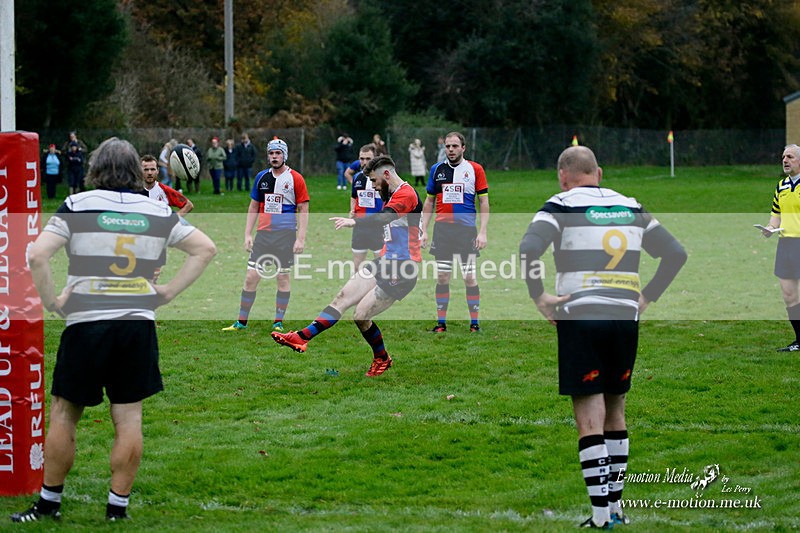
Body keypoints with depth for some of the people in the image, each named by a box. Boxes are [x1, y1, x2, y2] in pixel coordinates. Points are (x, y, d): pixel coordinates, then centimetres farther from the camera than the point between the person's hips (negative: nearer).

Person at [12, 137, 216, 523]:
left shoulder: (77, 206, -2)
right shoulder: (157, 212, 7)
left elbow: (37, 256, -12)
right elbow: (205, 249, 11)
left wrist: (53, 302, -2)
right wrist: (168, 293, 10)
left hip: (86, 323, -2)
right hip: (138, 324, 2)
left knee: (63, 415, 8)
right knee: (128, 419, 7)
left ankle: (49, 503, 14)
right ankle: (117, 508, 10)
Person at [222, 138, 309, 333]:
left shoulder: (295, 178, -2)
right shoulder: (261, 177, 11)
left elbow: (303, 210, -2)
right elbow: (253, 208, 17)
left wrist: (301, 238, -9)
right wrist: (247, 234, 10)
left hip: (285, 235, -4)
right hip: (263, 234, 4)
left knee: (283, 277, 2)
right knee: (251, 277, -1)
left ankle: (278, 322, 11)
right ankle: (241, 322, 6)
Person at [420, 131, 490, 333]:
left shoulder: (475, 169, 1)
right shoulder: (437, 169, 8)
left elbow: (484, 202, 2)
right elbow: (429, 201, 14)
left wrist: (482, 232, -6)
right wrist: (424, 230, 8)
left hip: (467, 230, -2)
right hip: (442, 229, 2)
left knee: (470, 277, -3)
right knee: (442, 277, 2)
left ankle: (474, 322, 5)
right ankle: (441, 322, 9)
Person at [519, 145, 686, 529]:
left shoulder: (562, 205, -1)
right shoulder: (630, 207, 14)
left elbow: (528, 249, -18)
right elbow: (676, 254, 16)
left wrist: (538, 297, -8)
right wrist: (646, 297, 16)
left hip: (580, 317, -4)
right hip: (625, 317, 5)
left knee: (590, 419, -4)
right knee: (615, 413, 16)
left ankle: (601, 514, -8)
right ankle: (615, 505, 18)